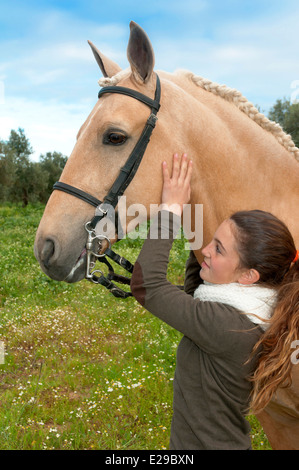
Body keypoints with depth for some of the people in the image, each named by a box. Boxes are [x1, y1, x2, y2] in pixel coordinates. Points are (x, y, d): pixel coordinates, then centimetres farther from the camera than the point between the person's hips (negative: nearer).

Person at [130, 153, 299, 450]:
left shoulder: (228, 327, -32)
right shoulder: (254, 314, -7)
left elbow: (145, 285, -30)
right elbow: (194, 293, 10)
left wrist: (171, 209, -23)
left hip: (209, 443, -7)